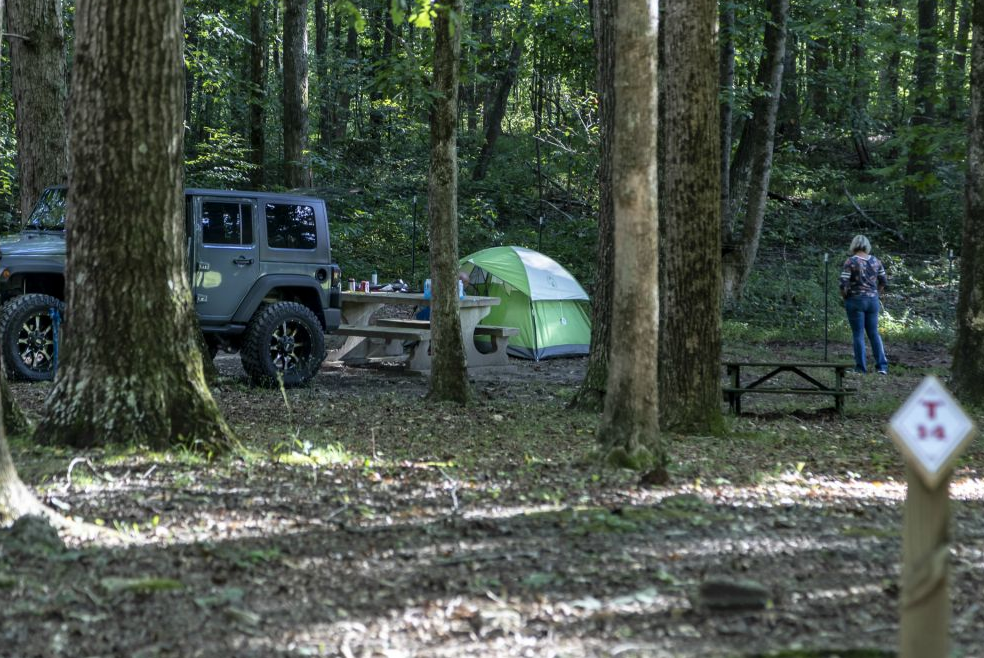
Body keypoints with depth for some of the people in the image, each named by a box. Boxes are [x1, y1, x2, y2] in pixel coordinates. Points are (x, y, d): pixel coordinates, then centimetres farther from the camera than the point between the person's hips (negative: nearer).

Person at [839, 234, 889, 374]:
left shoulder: (850, 262, -10)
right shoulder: (876, 261, 4)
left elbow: (843, 284, -15)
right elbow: (884, 282, 9)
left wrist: (845, 297, 2)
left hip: (855, 300, -4)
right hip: (873, 300, 4)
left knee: (858, 335, 2)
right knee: (874, 333, 12)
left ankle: (861, 367, 4)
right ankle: (882, 366, 7)